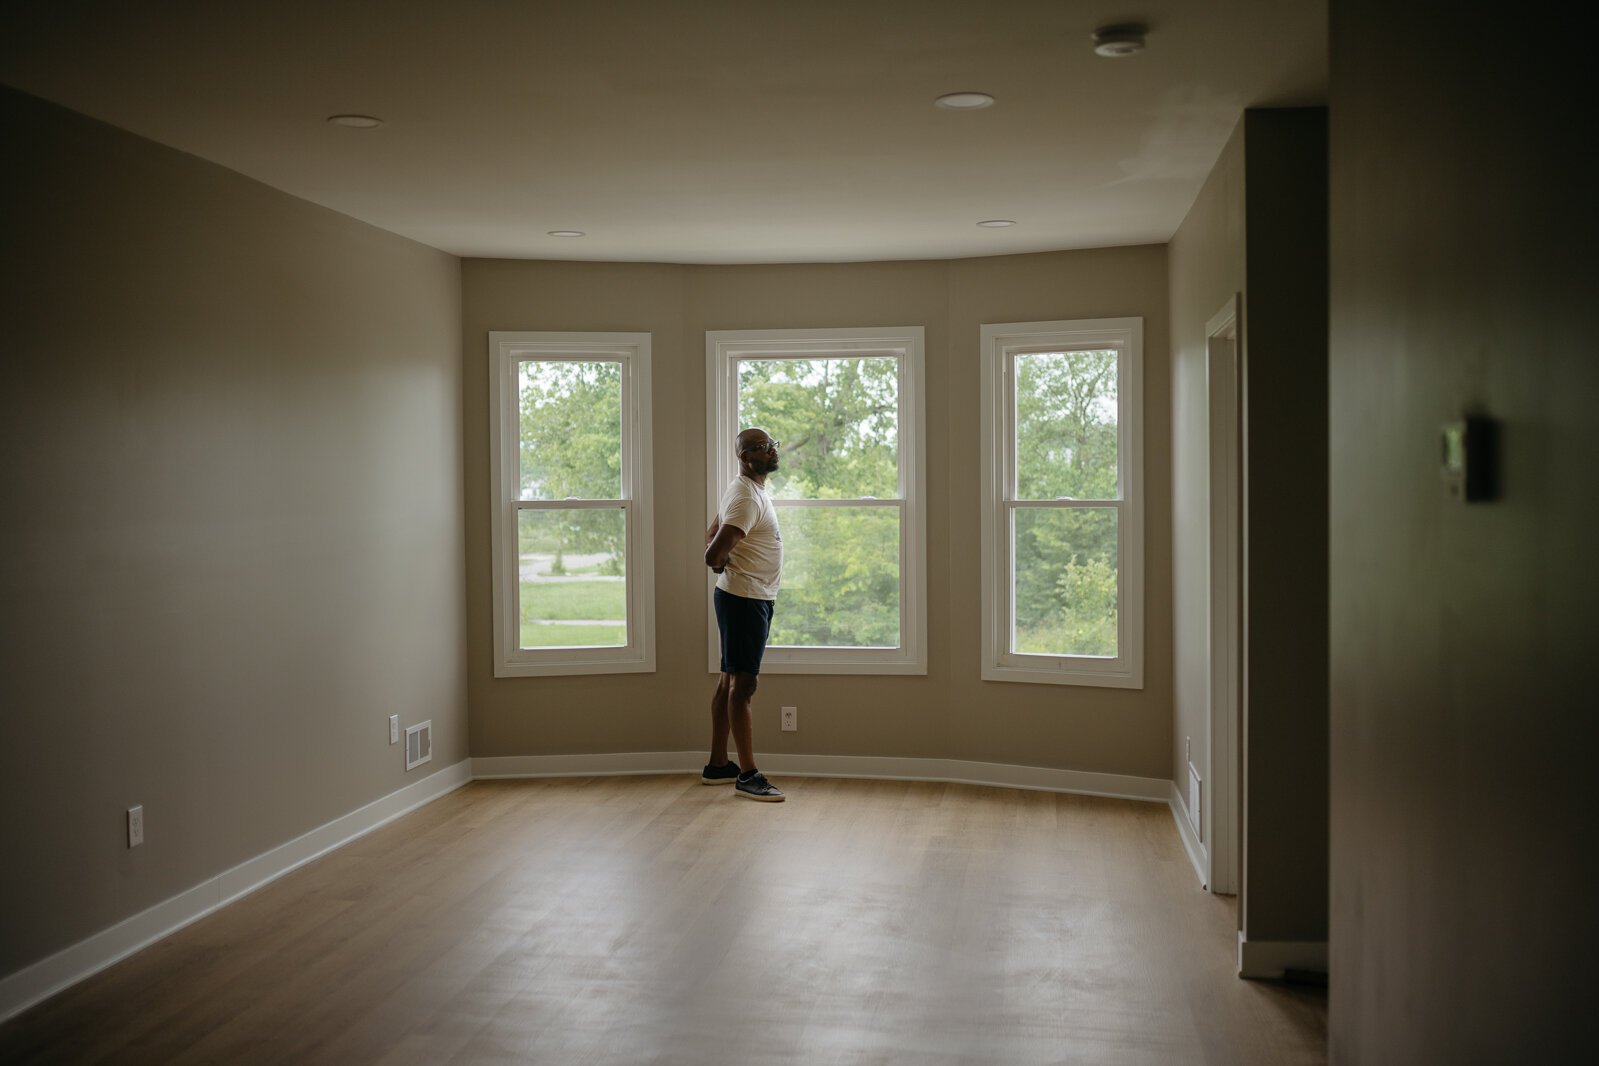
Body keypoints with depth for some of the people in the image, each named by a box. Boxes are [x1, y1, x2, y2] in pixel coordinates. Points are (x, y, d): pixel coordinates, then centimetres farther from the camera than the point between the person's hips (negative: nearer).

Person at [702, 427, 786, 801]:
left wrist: (722, 558, 7)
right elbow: (713, 552, -27)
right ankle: (748, 776, -6)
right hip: (745, 599, -10)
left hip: (751, 600, 10)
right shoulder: (746, 497, -19)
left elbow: (712, 536, 24)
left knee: (730, 682, 14)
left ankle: (718, 766, 21)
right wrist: (723, 565, -5)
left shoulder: (749, 491, 15)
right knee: (743, 683, -8)